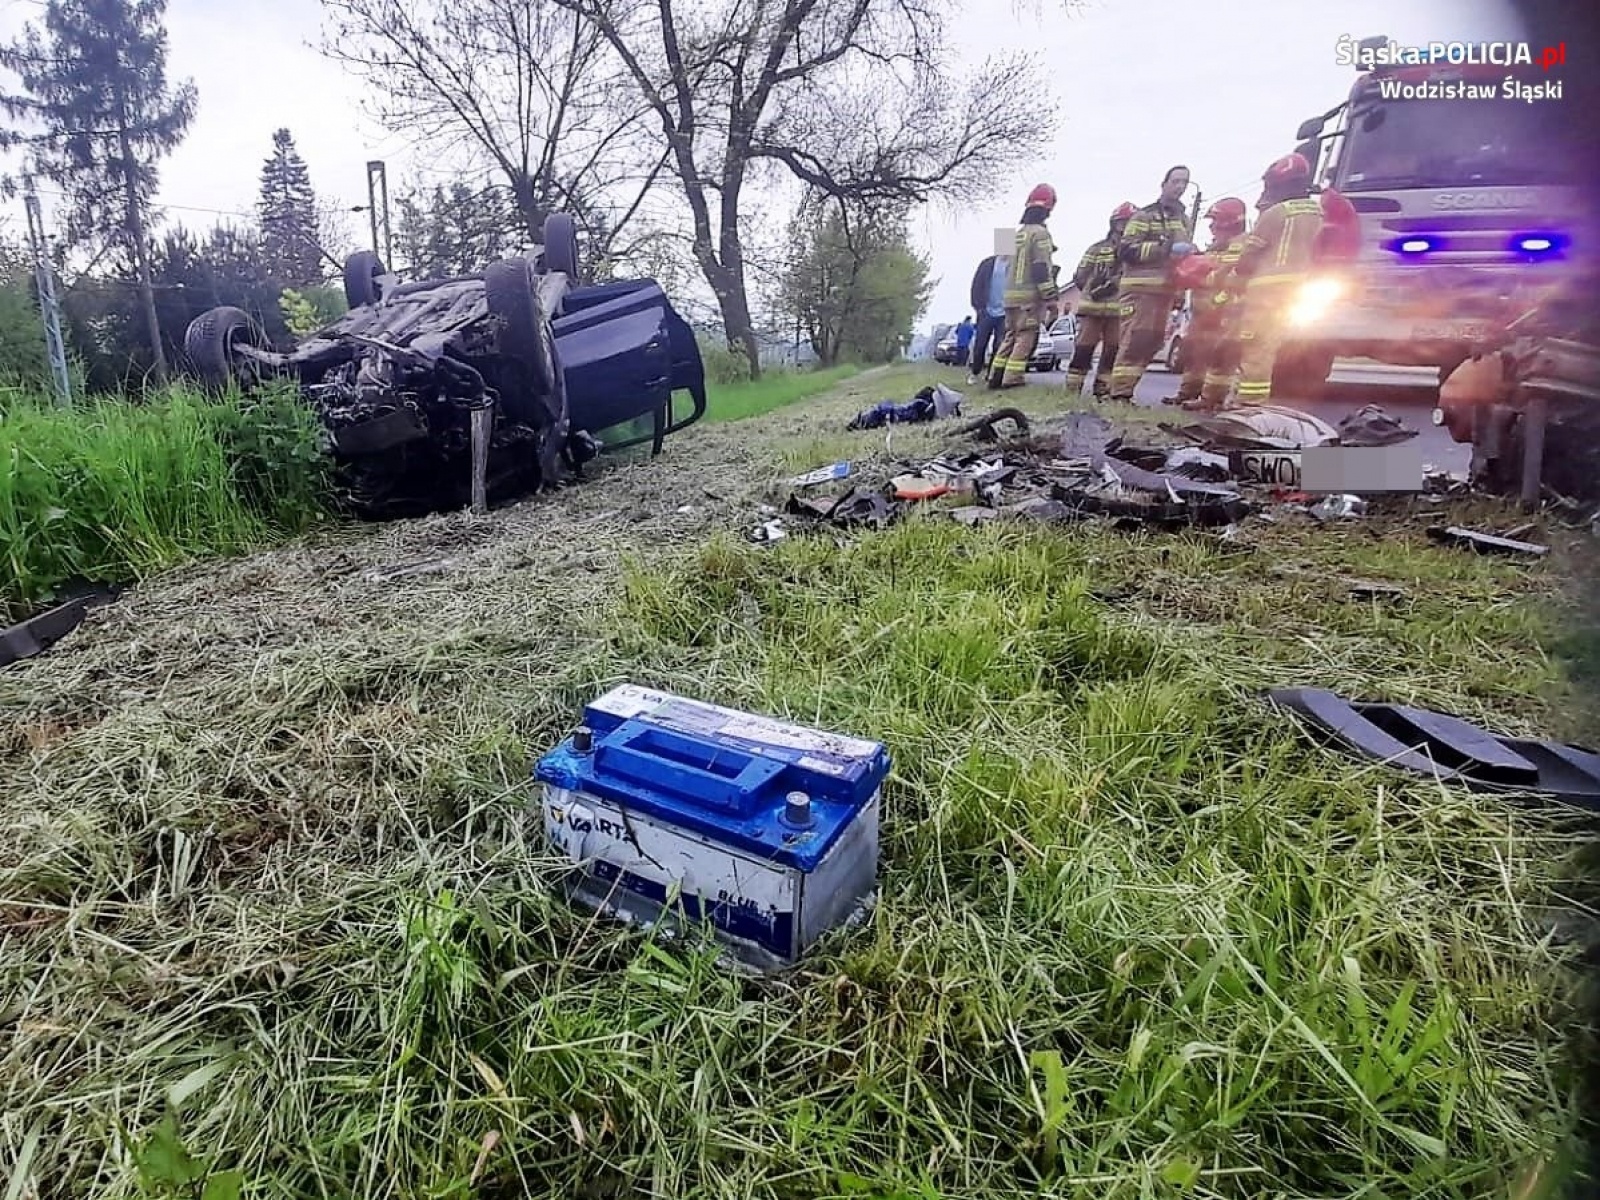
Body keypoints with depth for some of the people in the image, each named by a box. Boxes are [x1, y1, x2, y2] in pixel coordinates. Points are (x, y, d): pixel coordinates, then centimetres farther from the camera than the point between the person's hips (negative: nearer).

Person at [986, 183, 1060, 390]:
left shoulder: (1019, 233, 19)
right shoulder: (1039, 233, -8)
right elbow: (1042, 270, -15)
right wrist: (1051, 299, -15)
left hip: (1010, 293, 8)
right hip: (1029, 295, -8)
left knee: (1011, 335, 13)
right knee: (1026, 338, -7)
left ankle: (996, 377, 9)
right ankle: (1012, 379, -14)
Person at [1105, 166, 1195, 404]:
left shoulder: (1184, 220, 25)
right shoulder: (1144, 215, 1)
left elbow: (1184, 251, 38)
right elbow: (1125, 250, -11)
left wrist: (1189, 251, 12)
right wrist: (1163, 249, -18)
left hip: (1166, 290, 8)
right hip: (1141, 287, -8)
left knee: (1151, 342, 5)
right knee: (1134, 340, -17)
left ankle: (1127, 389, 9)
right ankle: (1120, 393, -19)